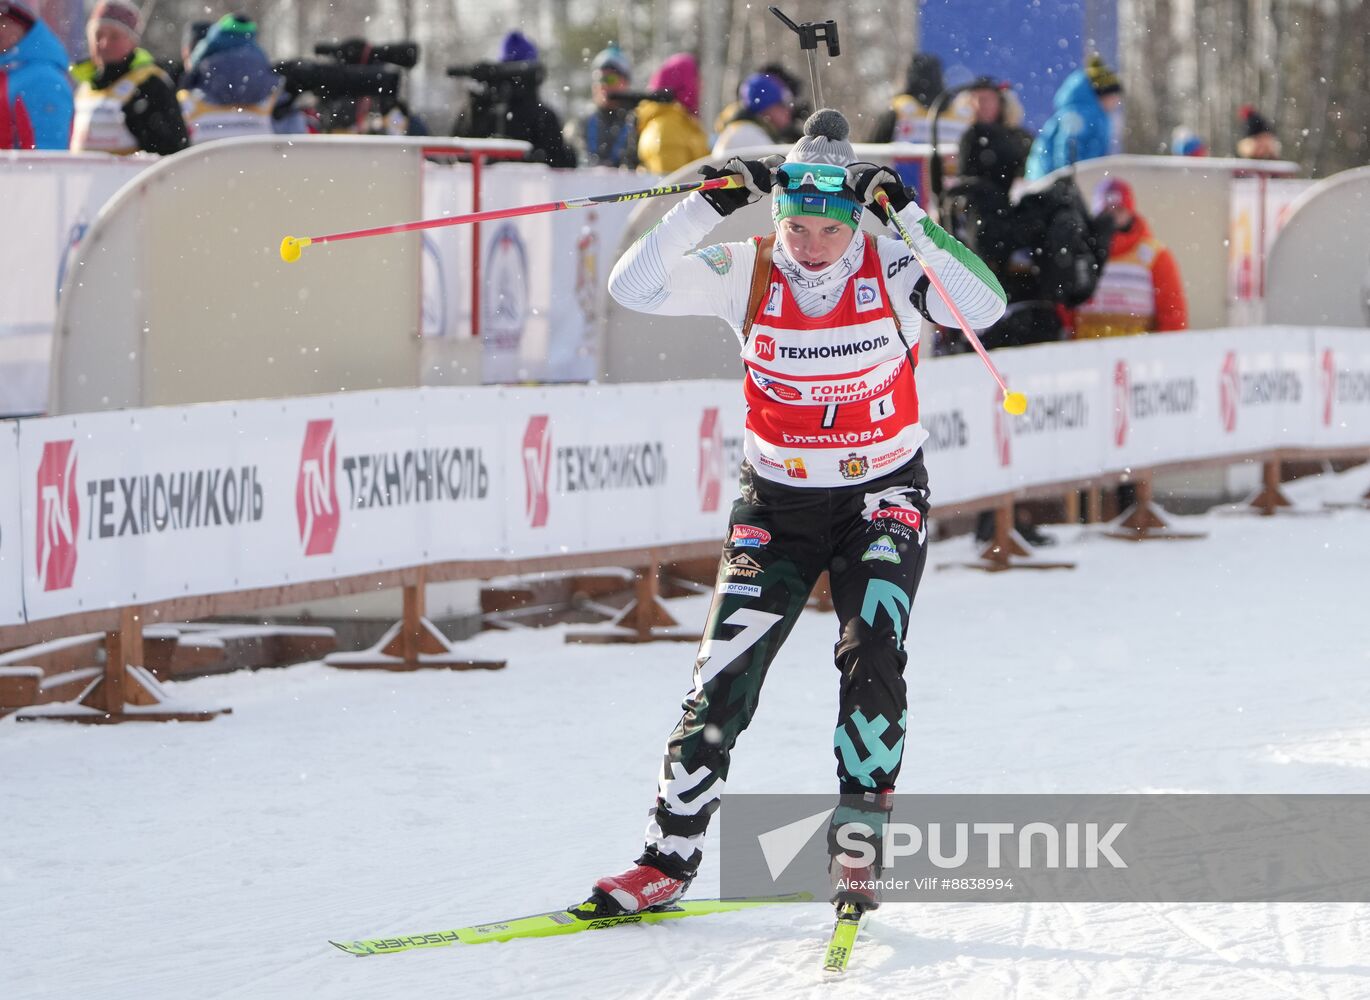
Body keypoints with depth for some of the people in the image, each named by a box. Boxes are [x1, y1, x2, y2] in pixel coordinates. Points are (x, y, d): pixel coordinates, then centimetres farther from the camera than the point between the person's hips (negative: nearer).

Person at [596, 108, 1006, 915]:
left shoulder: (890, 271, -14)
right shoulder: (749, 273, -9)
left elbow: (984, 306, -29)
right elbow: (635, 288, -17)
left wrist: (909, 219, -36)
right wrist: (709, 206, -28)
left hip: (882, 499, -1)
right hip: (777, 505, 2)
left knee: (872, 657, -22)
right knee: (723, 681, -4)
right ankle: (669, 856, 7)